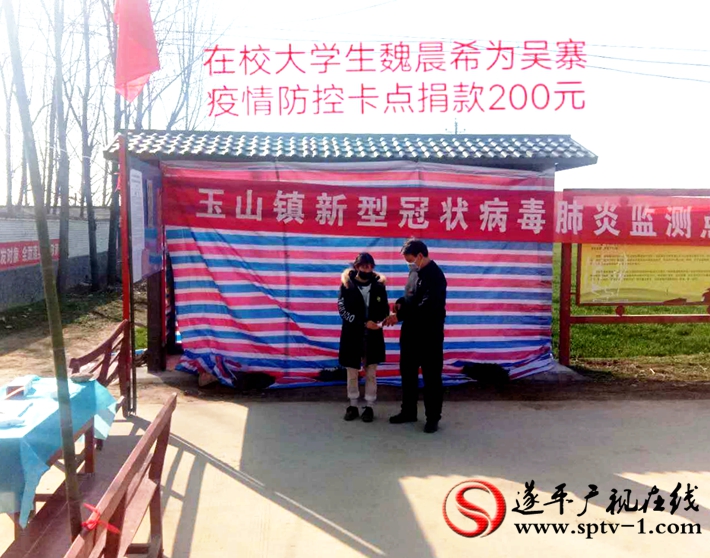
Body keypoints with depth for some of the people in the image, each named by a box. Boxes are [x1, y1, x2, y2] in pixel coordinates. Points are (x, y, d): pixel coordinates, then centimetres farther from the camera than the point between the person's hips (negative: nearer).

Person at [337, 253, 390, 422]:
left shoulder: (379, 285, 0)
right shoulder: (347, 285, -5)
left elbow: (385, 309, 6)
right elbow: (343, 310, -10)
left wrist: (381, 321, -15)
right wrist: (364, 323, -18)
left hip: (373, 336, 1)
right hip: (352, 335, -1)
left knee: (371, 373, 8)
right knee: (352, 373, 9)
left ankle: (369, 406, 18)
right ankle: (353, 405, 23)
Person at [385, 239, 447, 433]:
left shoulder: (435, 276, -18)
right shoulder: (417, 272, 9)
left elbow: (425, 307, -25)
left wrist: (400, 316, -20)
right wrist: (401, 302, -1)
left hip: (429, 335, -9)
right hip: (411, 332, 9)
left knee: (431, 376, 3)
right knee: (408, 373, 16)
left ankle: (433, 417, 14)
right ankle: (408, 411, 30)